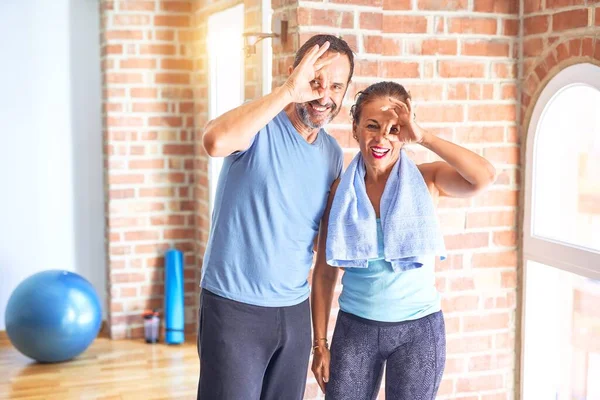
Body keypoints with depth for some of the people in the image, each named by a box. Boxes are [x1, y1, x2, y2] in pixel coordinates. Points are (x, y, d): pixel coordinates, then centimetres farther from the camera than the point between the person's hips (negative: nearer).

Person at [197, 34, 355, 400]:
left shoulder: (334, 154, 7)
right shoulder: (261, 127, -12)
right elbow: (216, 141, -37)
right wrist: (288, 91, -34)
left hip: (295, 310, 6)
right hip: (234, 307, -6)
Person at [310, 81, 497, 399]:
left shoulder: (427, 180, -6)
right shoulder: (342, 190, -2)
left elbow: (484, 177, -26)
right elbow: (325, 272, 2)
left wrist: (423, 137, -25)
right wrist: (320, 343, 2)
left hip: (418, 329, -1)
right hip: (354, 327, 1)